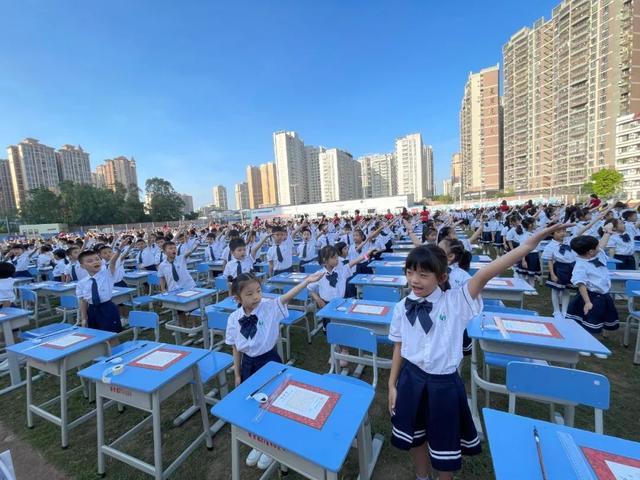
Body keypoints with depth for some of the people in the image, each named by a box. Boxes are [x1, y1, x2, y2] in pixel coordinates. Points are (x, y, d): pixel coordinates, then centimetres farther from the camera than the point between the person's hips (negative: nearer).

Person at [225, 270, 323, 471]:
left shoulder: (270, 307, -18)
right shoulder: (234, 319, -10)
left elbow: (287, 297, -34)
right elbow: (236, 349, 1)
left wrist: (307, 281, -48)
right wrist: (237, 374, 7)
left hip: (269, 361, -3)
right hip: (248, 364, 3)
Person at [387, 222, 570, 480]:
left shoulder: (455, 302, -17)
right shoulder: (402, 308, -10)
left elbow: (484, 275, -31)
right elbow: (398, 347, -1)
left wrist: (528, 245, -40)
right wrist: (392, 385, 5)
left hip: (444, 383, -2)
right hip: (411, 379, 3)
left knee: (445, 444, 21)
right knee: (414, 437, 26)